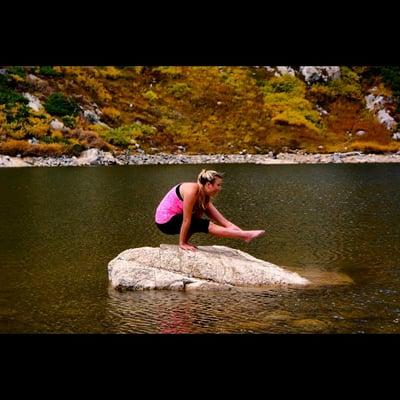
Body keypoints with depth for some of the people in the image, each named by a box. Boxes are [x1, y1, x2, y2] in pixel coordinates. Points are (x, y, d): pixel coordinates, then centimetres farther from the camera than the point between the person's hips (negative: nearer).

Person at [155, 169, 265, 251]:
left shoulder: (204, 196, 2)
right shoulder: (192, 191, -25)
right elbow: (186, 220, -22)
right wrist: (182, 243, -18)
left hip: (174, 217, 9)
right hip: (165, 222, -9)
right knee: (207, 225, -16)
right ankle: (244, 236, -17)